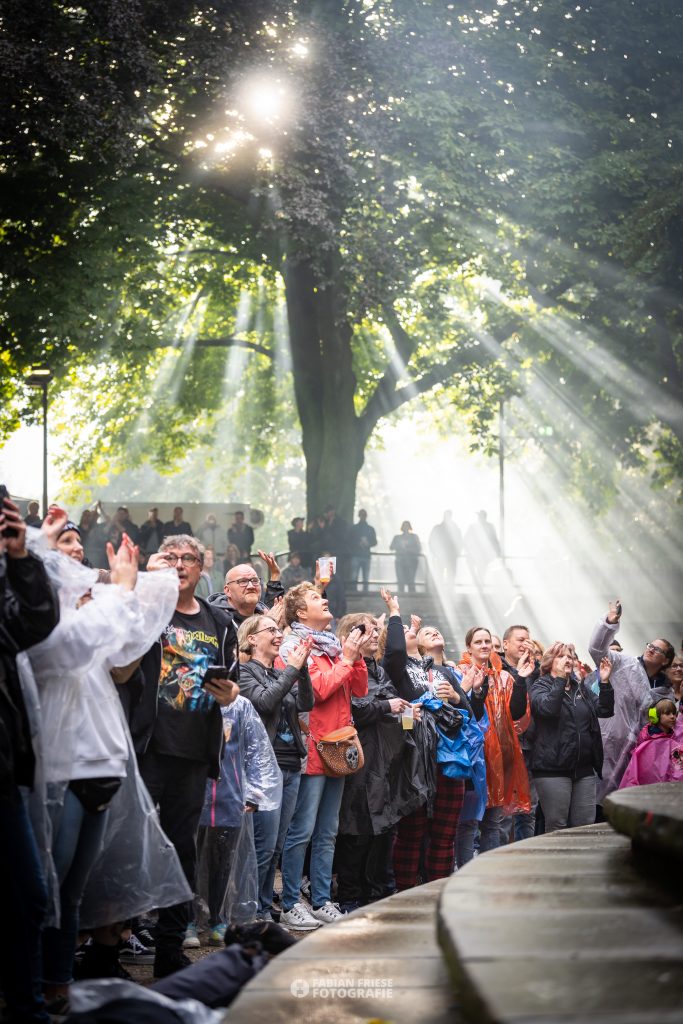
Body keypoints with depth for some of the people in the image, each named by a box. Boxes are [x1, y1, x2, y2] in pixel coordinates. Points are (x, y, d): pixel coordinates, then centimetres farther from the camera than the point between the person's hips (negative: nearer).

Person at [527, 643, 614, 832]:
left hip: (584, 767, 6)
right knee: (557, 827, -3)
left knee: (585, 826, 6)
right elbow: (547, 708, -21)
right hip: (553, 768, -6)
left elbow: (605, 710, 8)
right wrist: (560, 679, -27)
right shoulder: (539, 686, 0)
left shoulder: (581, 687, 17)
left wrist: (605, 682, -5)